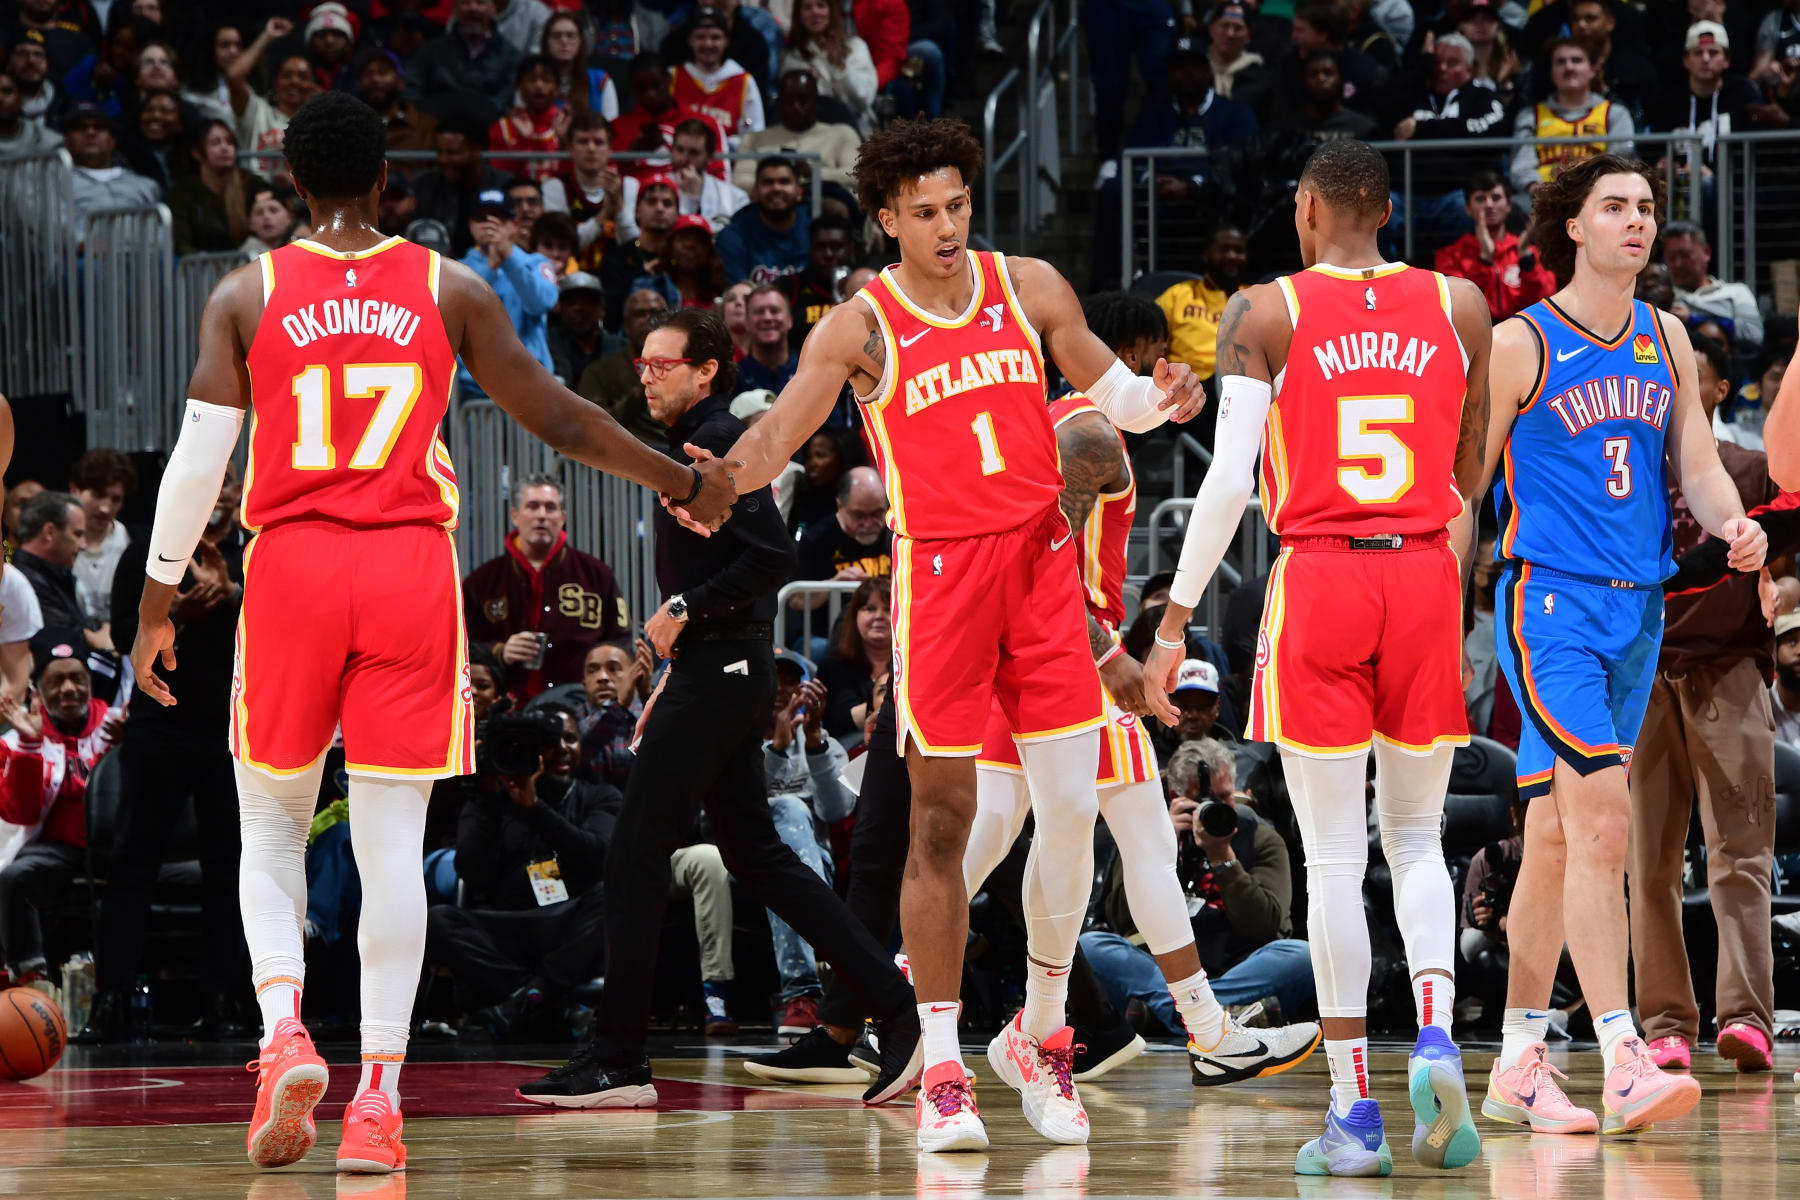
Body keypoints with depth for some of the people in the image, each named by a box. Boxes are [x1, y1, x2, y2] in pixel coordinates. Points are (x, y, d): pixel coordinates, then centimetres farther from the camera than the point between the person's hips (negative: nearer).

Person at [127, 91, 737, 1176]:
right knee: (393, 842, 1)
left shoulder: (247, 295, 3)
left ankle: (285, 1032, -10)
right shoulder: (450, 290, 4)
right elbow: (557, 418, 7)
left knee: (272, 827, 14)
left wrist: (156, 604, 8)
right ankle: (379, 1099, -3)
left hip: (291, 567, 0)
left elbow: (198, 459, -1)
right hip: (411, 569, 0)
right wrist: (683, 485, 20)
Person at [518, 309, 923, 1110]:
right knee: (754, 856, 11)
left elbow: (773, 557, -21)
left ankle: (617, 1063, -7)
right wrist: (673, 678, 23)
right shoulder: (690, 446, 19)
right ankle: (895, 1010, 11)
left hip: (719, 676, -11)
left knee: (635, 854, -9)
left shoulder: (719, 442, -11)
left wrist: (685, 612, -18)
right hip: (713, 674, 11)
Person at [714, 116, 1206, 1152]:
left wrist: (1160, 399, -7)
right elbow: (779, 434, -11)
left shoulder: (1029, 288, 7)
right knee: (943, 821, -3)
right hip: (939, 570, -3)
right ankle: (943, 1072, 2)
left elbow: (1112, 395, 16)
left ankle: (1044, 1031, 20)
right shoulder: (861, 328, -3)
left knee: (1071, 811, 1)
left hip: (1042, 559, 3)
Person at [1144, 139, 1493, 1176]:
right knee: (1417, 838, 15)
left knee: (1335, 856, 2)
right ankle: (1438, 1034, -11)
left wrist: (1177, 620, -2)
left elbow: (1228, 478, -7)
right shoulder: (1458, 305, 6)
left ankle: (1355, 1112, 1)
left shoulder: (1266, 314, -2)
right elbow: (1471, 475, 13)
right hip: (1424, 579, 2)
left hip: (1318, 581, -2)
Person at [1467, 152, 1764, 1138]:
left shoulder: (1665, 340, 13)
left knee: (1557, 836, 12)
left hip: (1637, 610, 6)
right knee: (1602, 823, -18)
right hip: (1551, 603, -6)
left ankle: (1517, 1068, 18)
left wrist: (1731, 522, -10)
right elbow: (1463, 484, -3)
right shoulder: (1521, 344, -5)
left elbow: (1696, 466, 13)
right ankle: (1623, 1065, -23)